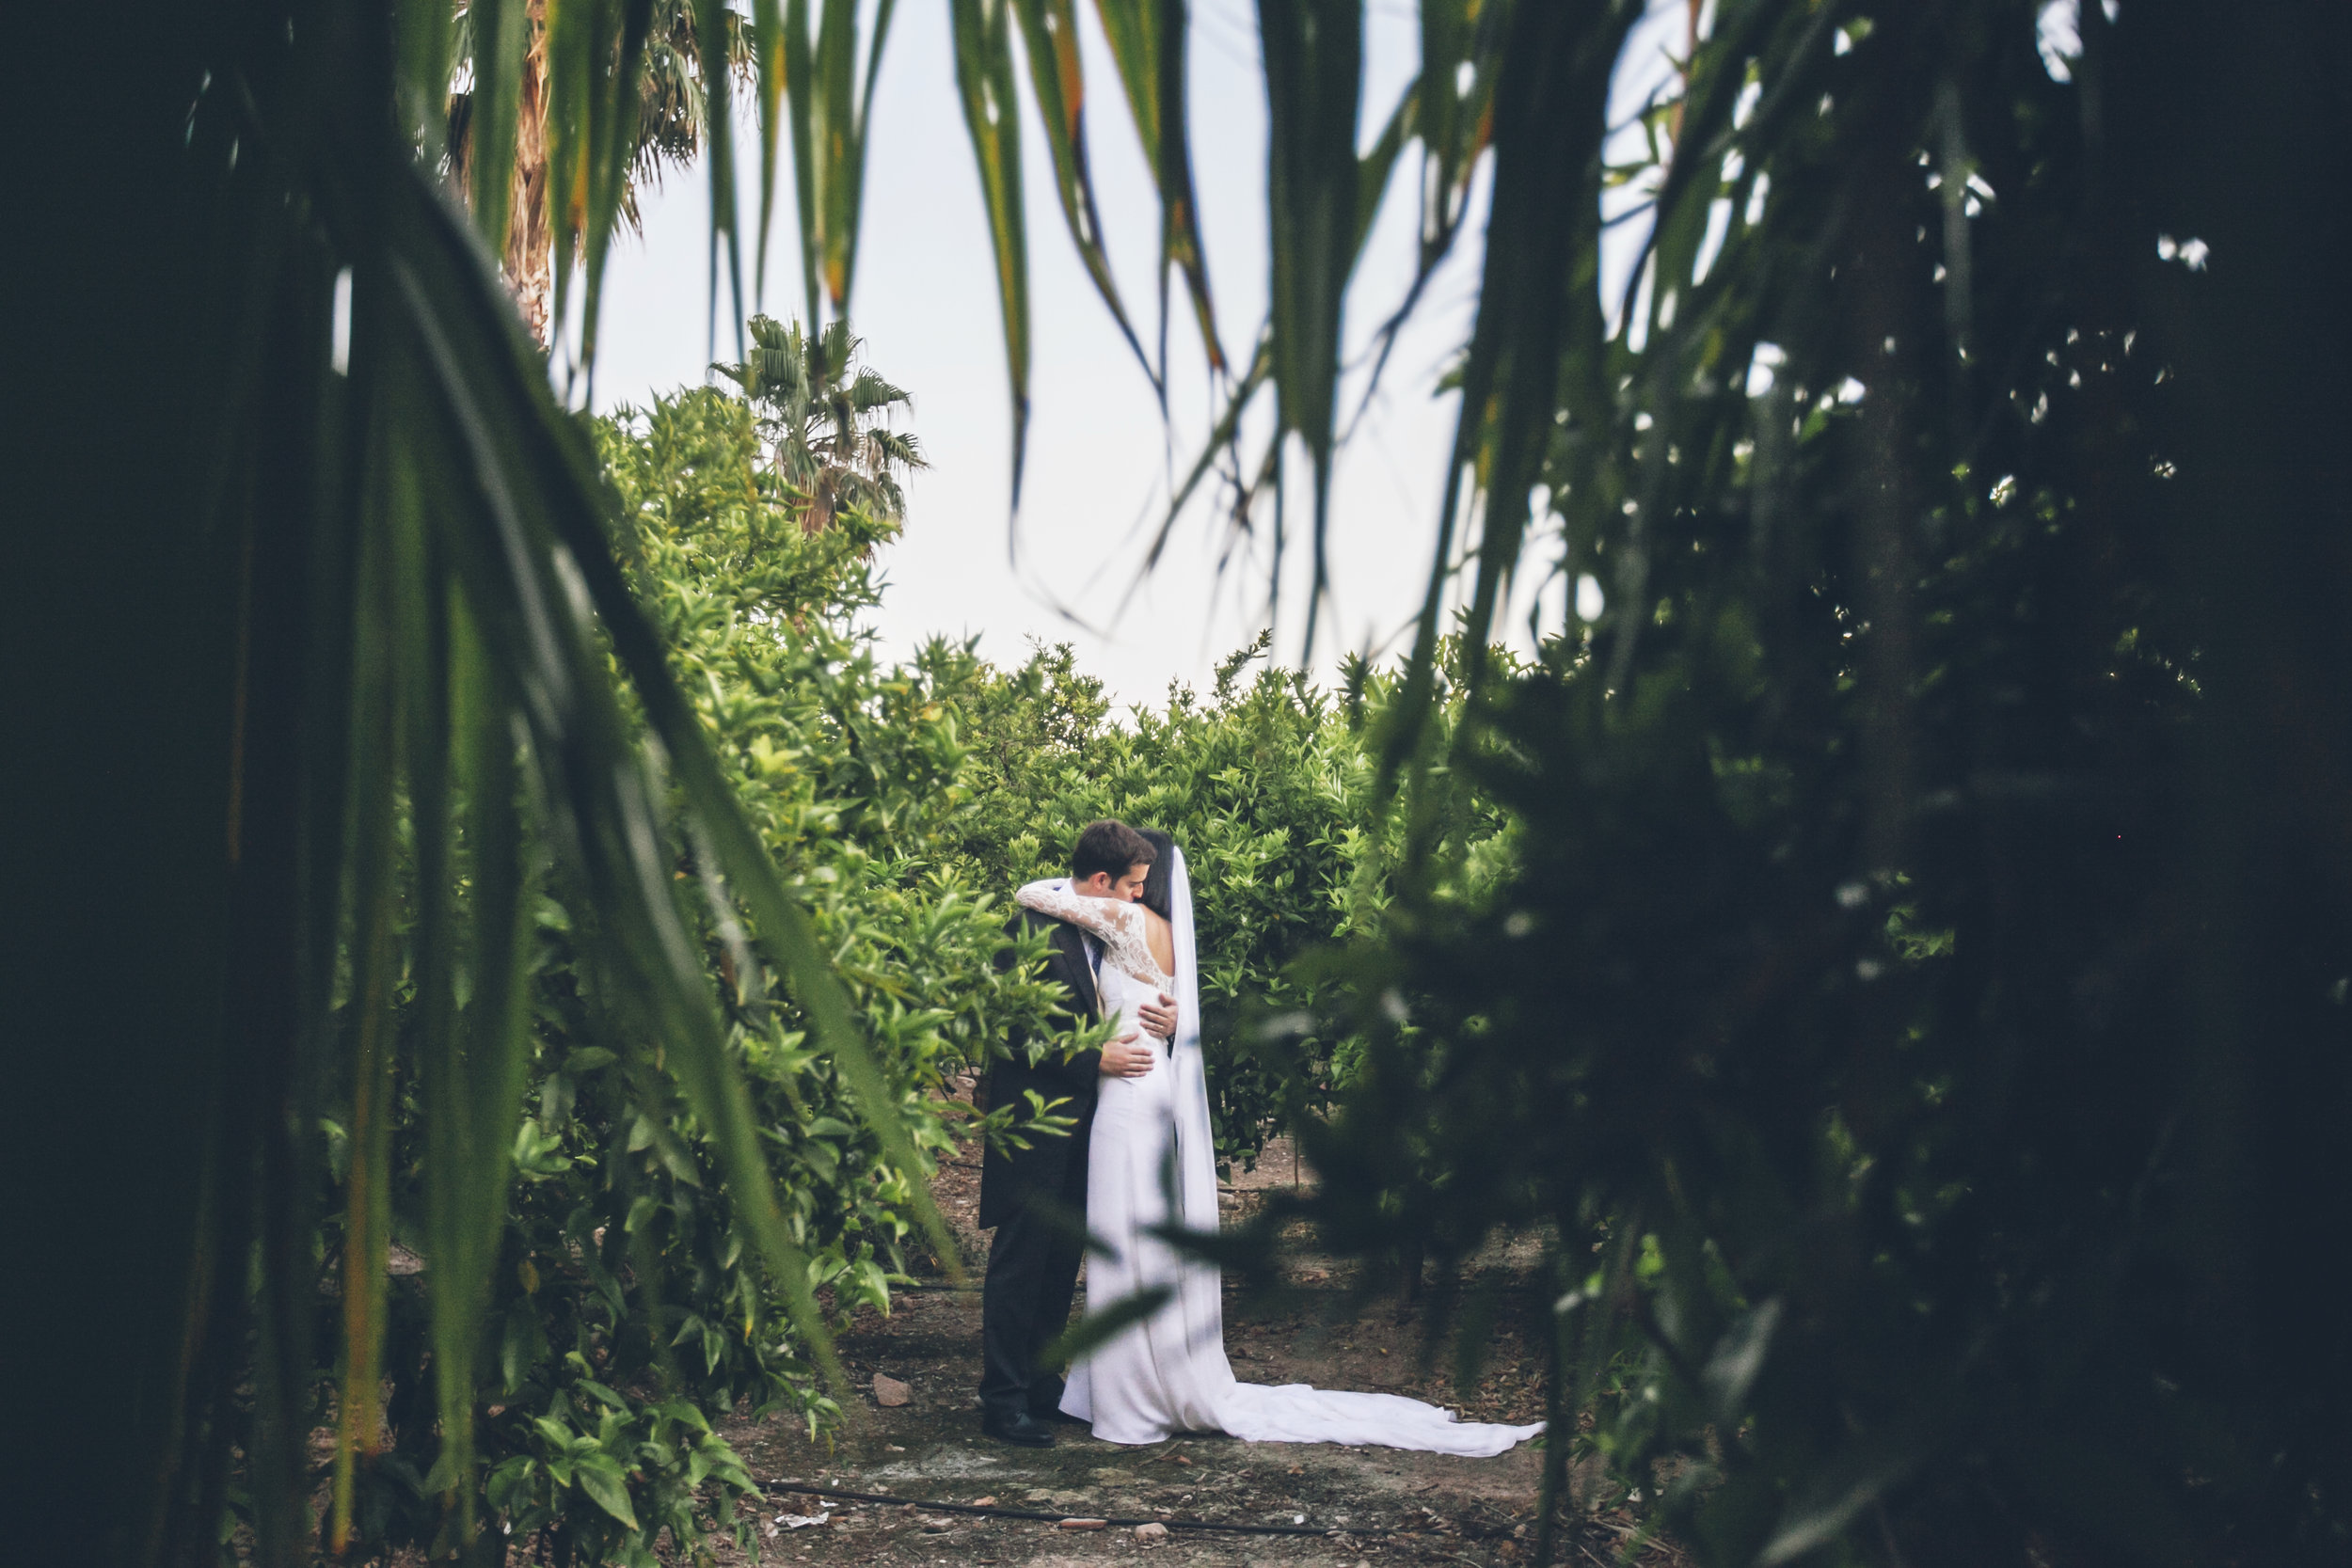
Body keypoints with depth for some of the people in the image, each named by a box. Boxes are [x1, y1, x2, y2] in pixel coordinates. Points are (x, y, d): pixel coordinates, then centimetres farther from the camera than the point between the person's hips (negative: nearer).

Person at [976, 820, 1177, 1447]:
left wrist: (1165, 1018, -2)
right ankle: (1003, 1400, 6)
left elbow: (1111, 1010, 19)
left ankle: (1041, 1386, 22)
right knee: (1020, 1260, -1)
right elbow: (1015, 1032, -18)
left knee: (1062, 1259, 12)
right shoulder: (1033, 926, -15)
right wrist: (1095, 1061, -18)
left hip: (1081, 1120, 8)